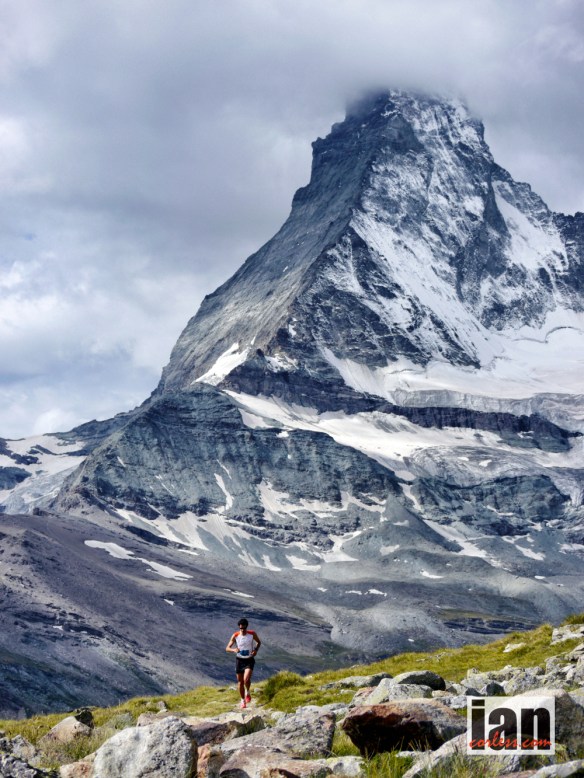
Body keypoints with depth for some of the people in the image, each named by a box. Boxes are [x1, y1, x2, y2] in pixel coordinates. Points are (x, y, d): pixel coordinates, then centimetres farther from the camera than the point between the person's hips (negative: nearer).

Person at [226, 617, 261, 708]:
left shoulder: (252, 634, -10)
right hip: (239, 660, 2)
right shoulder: (235, 636, -10)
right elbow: (227, 648, -5)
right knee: (240, 682, 8)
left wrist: (256, 650, -10)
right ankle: (243, 700, 27)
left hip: (249, 660, -2)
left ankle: (247, 693, 8)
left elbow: (259, 642, 9)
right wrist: (234, 650, -27)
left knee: (246, 679, -22)